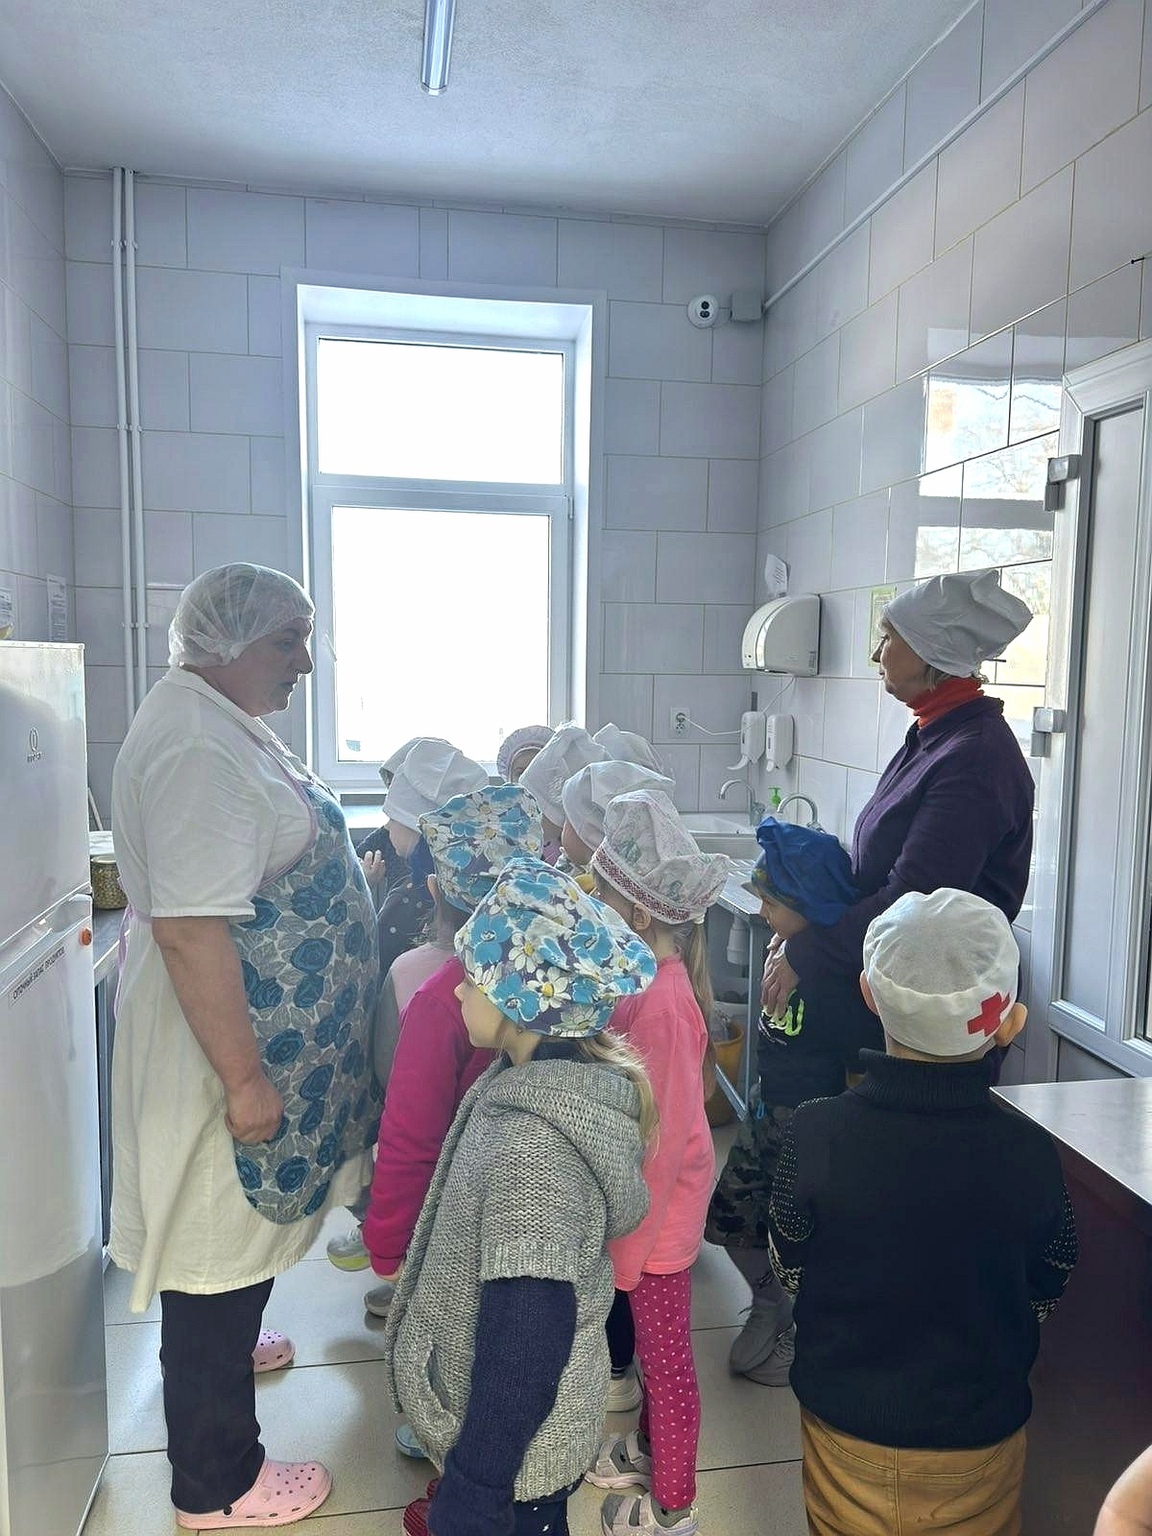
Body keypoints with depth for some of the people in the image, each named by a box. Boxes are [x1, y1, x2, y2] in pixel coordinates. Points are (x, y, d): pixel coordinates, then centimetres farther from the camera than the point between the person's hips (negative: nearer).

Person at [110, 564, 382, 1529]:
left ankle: (227, 1348, 52)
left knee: (234, 1229, 28)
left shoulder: (224, 724, 9)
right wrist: (245, 1079, -26)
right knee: (221, 1234, 6)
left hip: (271, 1033, 10)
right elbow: (189, 928, -30)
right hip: (232, 1047, -10)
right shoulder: (196, 746, -25)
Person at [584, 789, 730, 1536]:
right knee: (654, 1344, 27)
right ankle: (651, 1449, 49)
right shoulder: (650, 976, -4)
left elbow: (663, 1138, -25)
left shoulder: (659, 1004, -31)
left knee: (666, 1355, 13)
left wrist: (628, 1243, -16)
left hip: (659, 1209, -8)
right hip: (648, 1199, 8)